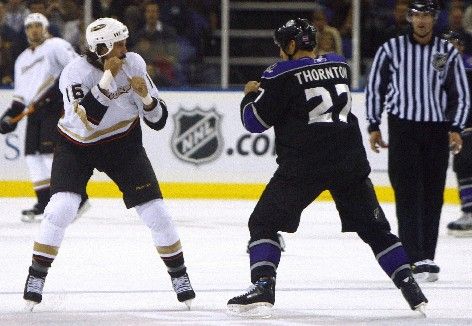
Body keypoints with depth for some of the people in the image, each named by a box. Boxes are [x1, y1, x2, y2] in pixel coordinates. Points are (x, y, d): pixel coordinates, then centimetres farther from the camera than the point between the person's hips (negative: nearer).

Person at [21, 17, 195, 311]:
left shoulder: (134, 64, -12)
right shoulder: (76, 72, -24)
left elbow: (158, 120, -7)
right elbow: (85, 123, -38)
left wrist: (146, 96, -28)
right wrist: (107, 78, -40)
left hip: (123, 143, 3)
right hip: (77, 146, -3)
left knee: (154, 208, -5)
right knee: (62, 207, -21)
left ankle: (179, 274, 11)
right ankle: (36, 276, -7)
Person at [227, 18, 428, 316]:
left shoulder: (282, 76, -7)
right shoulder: (340, 65, 9)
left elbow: (255, 121, -3)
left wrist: (251, 95, 18)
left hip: (303, 166, -5)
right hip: (350, 163, 5)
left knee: (264, 223, 6)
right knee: (374, 227, 15)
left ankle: (263, 289, -10)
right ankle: (411, 289, 9)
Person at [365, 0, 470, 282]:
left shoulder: (448, 52, 4)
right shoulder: (392, 50, 0)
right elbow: (375, 88, 7)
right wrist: (374, 126, 3)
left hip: (437, 131, 2)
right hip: (403, 128, -2)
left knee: (432, 196, 3)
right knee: (409, 193, -10)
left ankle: (426, 259, 9)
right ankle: (416, 258, -15)